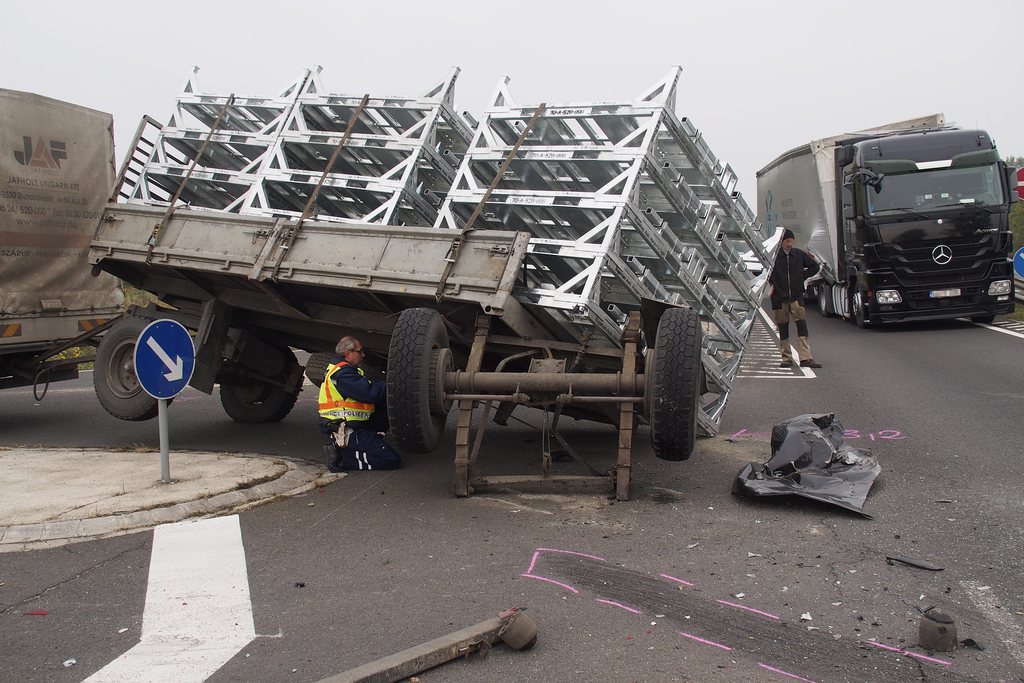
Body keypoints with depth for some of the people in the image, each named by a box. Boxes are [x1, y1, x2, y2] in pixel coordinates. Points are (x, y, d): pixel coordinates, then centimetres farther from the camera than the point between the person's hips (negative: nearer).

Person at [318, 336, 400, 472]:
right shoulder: (343, 373, -15)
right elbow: (370, 393, -22)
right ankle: (341, 458, -10)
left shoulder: (344, 370, 19)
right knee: (392, 460, -14)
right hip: (346, 433, -11)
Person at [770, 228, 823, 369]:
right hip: (779, 298, -2)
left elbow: (815, 266, 15)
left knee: (802, 326, -7)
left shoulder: (799, 254, 3)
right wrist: (772, 282, -5)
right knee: (783, 329, 5)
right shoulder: (774, 256, -6)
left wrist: (802, 276, 5)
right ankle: (786, 358, 13)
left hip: (796, 296, 2)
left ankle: (806, 358, -9)